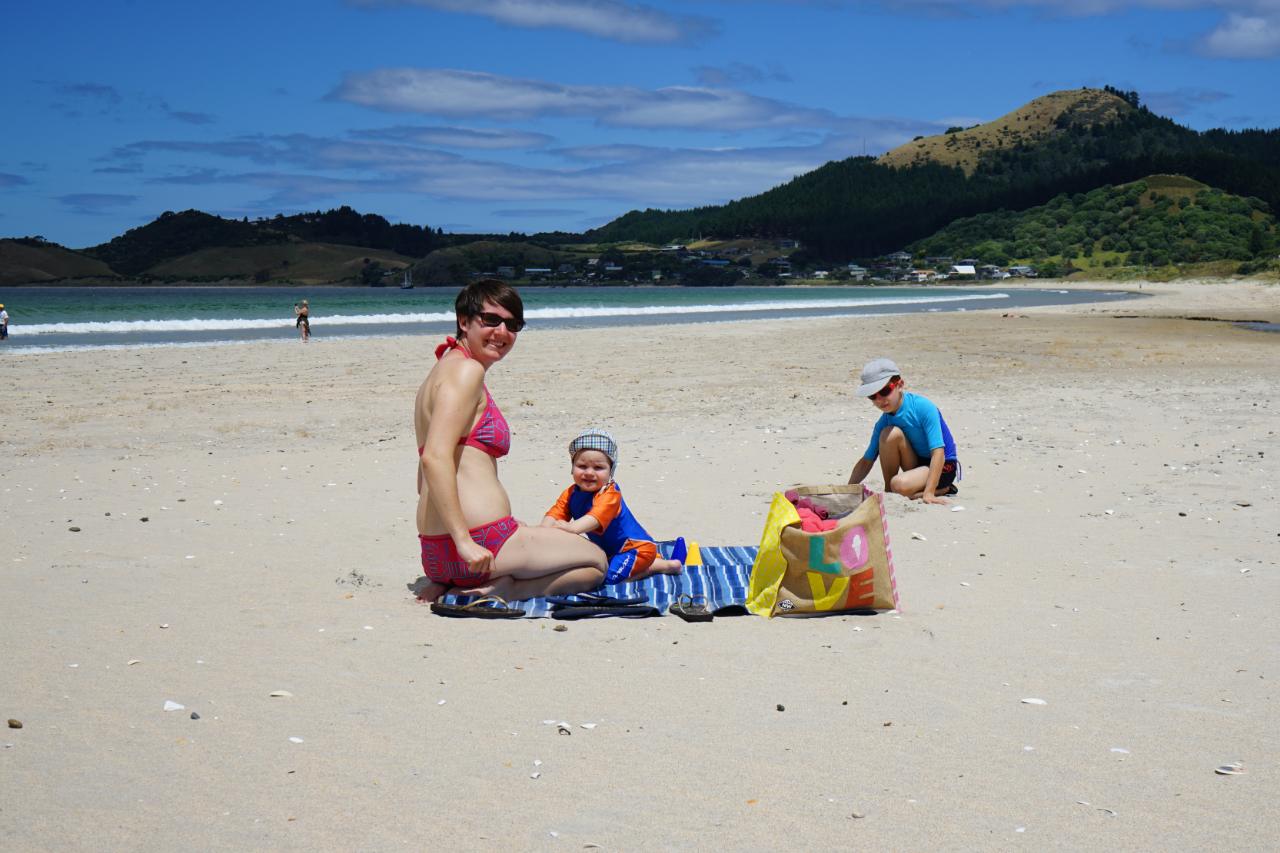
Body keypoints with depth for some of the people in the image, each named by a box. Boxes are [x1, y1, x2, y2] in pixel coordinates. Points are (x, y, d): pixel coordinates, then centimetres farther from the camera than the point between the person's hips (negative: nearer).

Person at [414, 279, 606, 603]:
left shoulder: (445, 369, 20)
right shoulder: (467, 370, -10)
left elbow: (426, 473, 23)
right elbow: (435, 457, -22)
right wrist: (464, 541, -25)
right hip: (481, 537, -9)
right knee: (595, 563, 10)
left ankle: (447, 586, 8)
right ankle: (493, 593, -9)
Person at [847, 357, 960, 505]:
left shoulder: (923, 407, -22)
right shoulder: (883, 423, -4)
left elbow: (938, 452, -27)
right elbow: (866, 461, 2)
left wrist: (928, 493, -36)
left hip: (943, 467, -6)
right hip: (916, 464, 6)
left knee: (900, 485, -34)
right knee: (890, 433, -21)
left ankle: (943, 489, -4)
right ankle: (888, 491, -6)